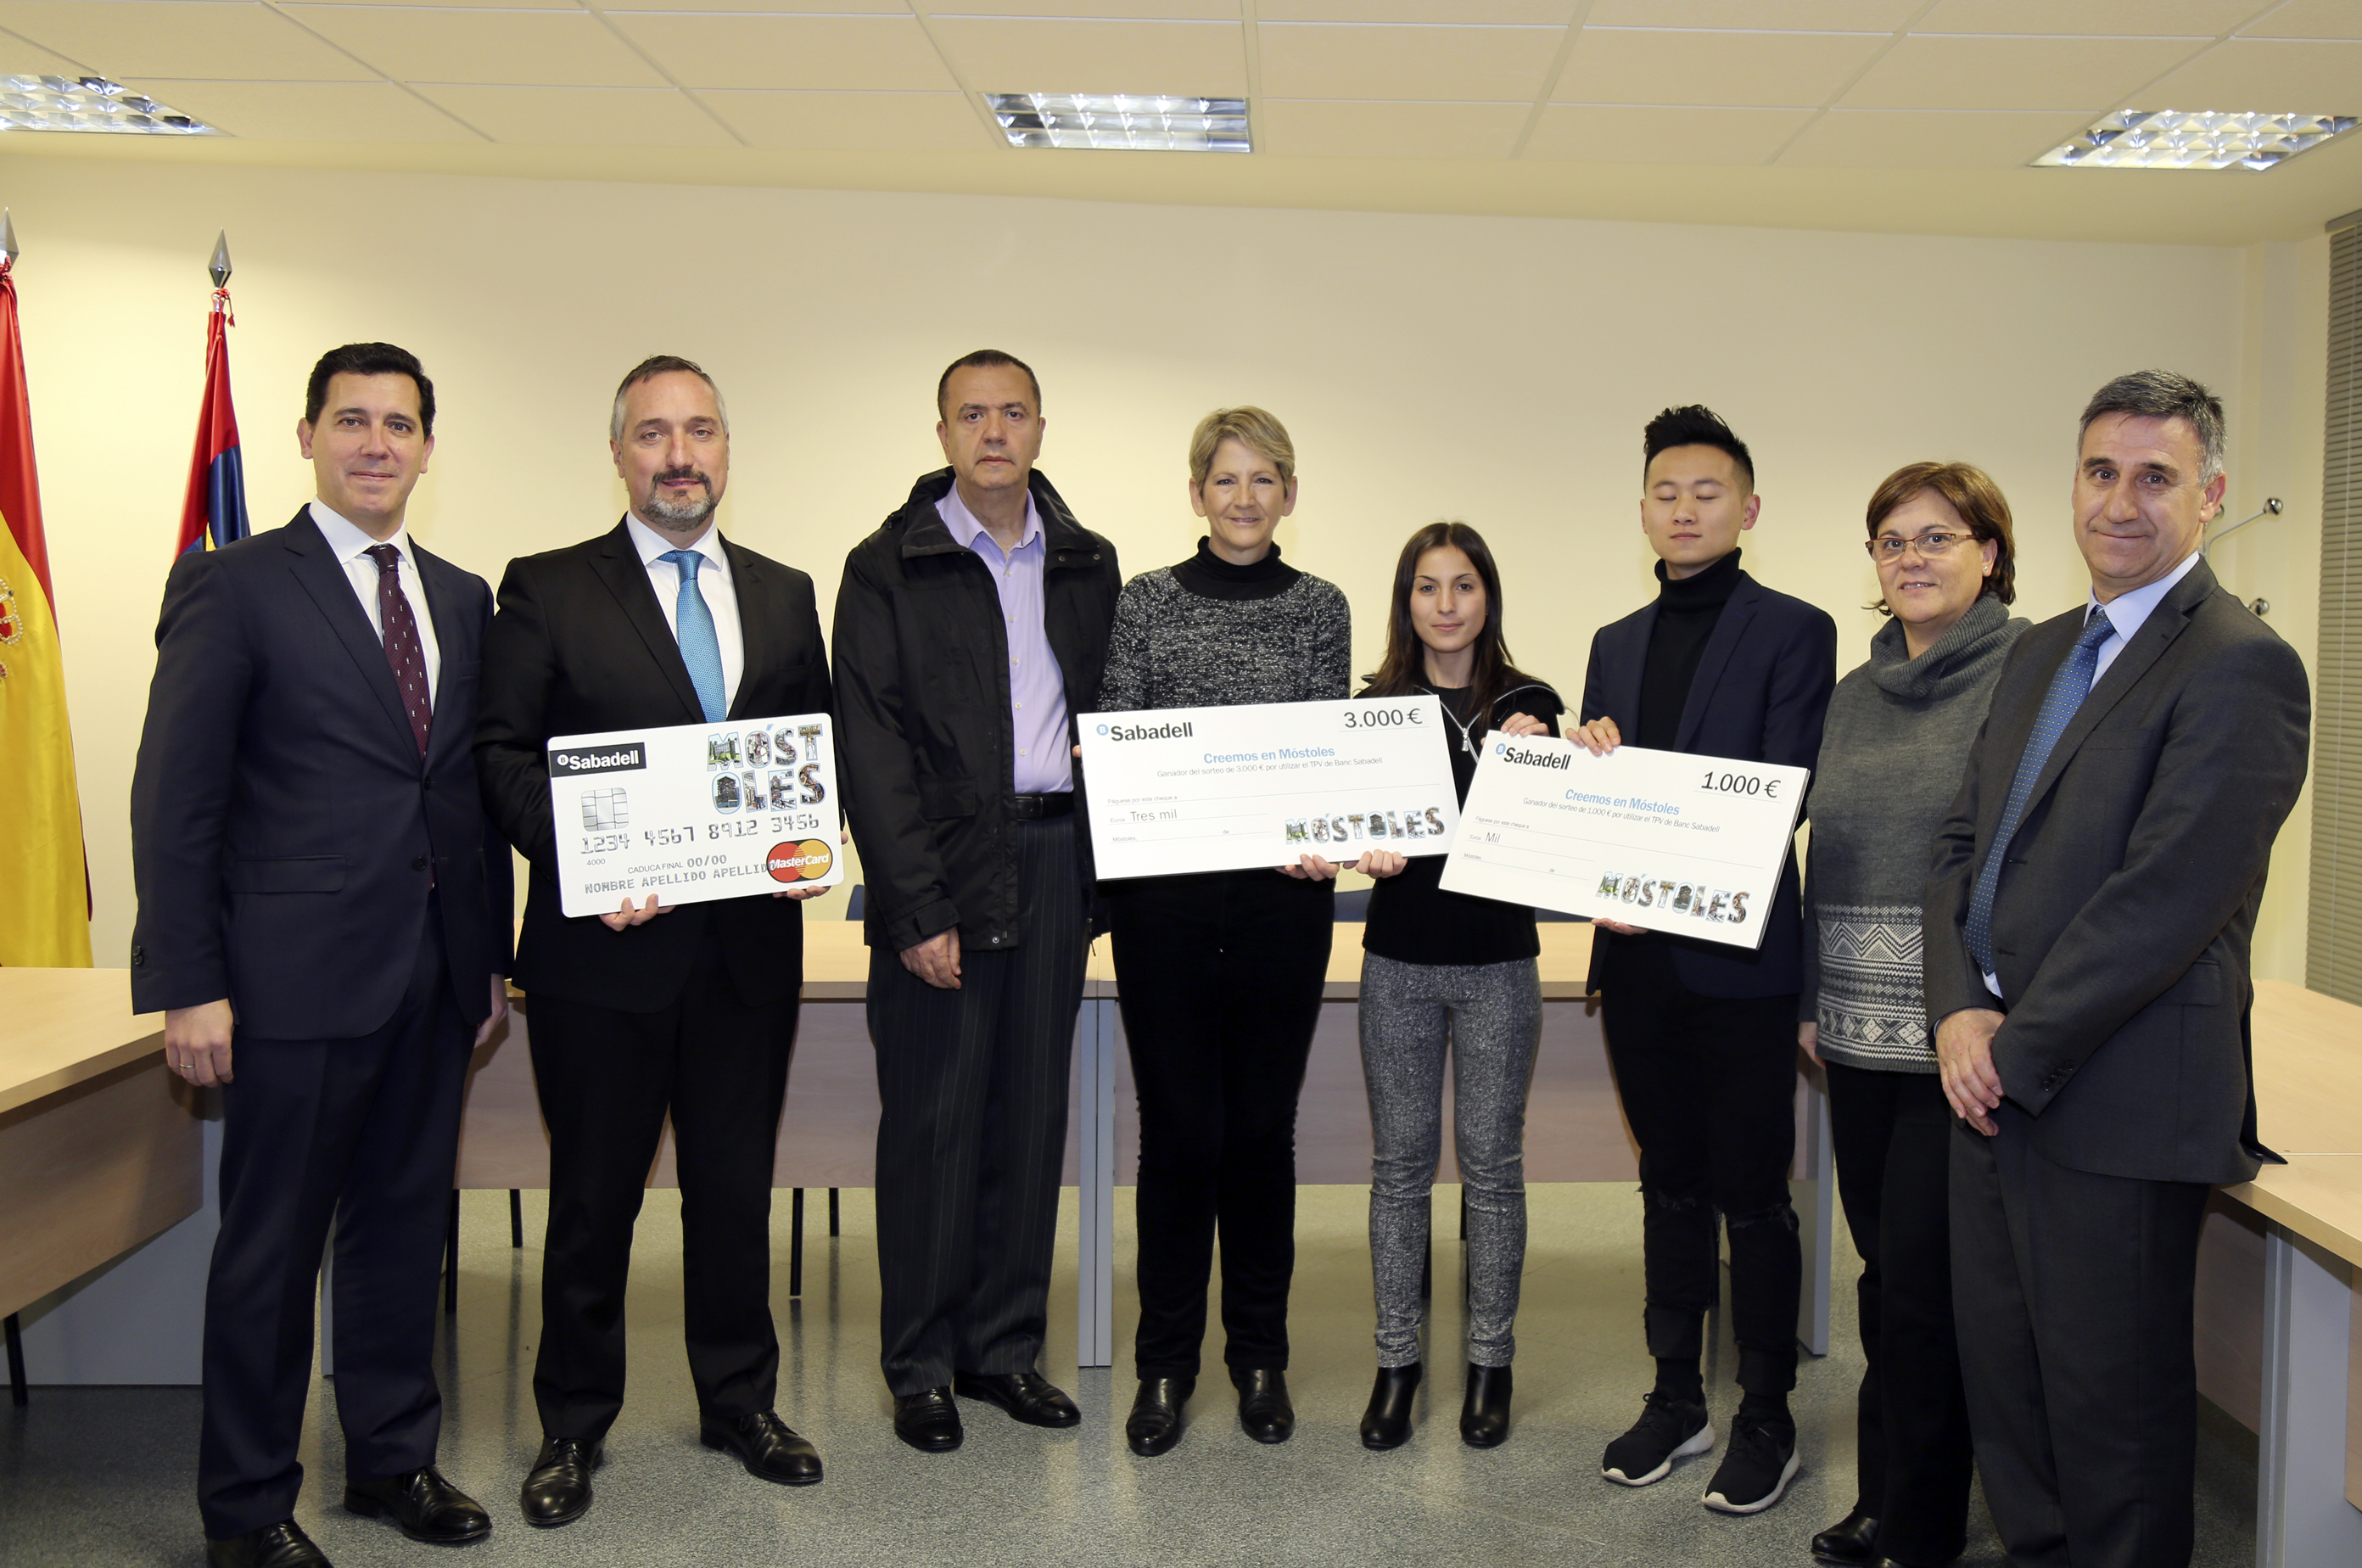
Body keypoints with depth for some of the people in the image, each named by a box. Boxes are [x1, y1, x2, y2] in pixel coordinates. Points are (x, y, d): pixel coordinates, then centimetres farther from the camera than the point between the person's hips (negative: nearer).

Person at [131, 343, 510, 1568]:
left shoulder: (463, 599, 13)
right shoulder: (234, 585, -4)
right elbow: (174, 796, -8)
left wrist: (491, 955, 12)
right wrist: (189, 984, -13)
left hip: (434, 975, 6)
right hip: (297, 975, -5)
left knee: (405, 1227, 15)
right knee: (271, 1248, 5)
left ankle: (394, 1459, 31)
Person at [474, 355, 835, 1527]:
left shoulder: (785, 595, 12)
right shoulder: (547, 590, 1)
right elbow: (504, 752, -4)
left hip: (749, 945, 3)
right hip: (604, 944, -3)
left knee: (737, 1185, 14)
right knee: (594, 1195, 9)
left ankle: (740, 1402, 30)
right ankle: (573, 1428, 26)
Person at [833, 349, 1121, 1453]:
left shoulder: (1087, 563, 12)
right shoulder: (888, 567, -1)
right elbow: (871, 745, -6)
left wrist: (1098, 865, -1)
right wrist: (915, 906, -13)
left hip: (1055, 863, 4)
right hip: (942, 871, -4)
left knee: (1033, 1112, 10)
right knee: (932, 1120, 2)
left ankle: (1006, 1346, 23)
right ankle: (921, 1365, 16)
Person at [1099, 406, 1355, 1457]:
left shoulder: (1319, 609, 7)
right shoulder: (1145, 602, 5)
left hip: (1280, 893, 1)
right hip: (1164, 896, -1)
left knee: (1261, 1128, 8)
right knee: (1179, 1129, 3)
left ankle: (1260, 1357, 23)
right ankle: (1165, 1362, 18)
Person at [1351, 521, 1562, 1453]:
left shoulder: (1530, 706, 1)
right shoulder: (1376, 707, 4)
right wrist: (1370, 850, -24)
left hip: (1497, 963, -1)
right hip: (1400, 959, 1)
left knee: (1491, 1163, 5)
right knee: (1400, 1160, 6)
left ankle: (1490, 1360, 19)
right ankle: (1396, 1359, 17)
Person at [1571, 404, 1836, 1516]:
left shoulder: (1794, 633, -3)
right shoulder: (1615, 645, 15)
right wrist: (1588, 761, -11)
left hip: (1739, 958, -5)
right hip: (1637, 958, 5)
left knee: (1753, 1198, 3)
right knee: (1671, 1186, 15)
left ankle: (1766, 1419, 16)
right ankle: (1676, 1398, 26)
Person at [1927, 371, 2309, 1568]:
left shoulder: (2242, 667, -13)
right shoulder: (2042, 652, 14)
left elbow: (2167, 896, -20)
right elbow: (1964, 841, 12)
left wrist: (2019, 1052, -14)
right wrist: (1959, 1012, -4)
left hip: (2117, 1106, -8)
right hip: (1998, 1078, 8)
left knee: (2109, 1397, 6)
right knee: (2001, 1377, 17)